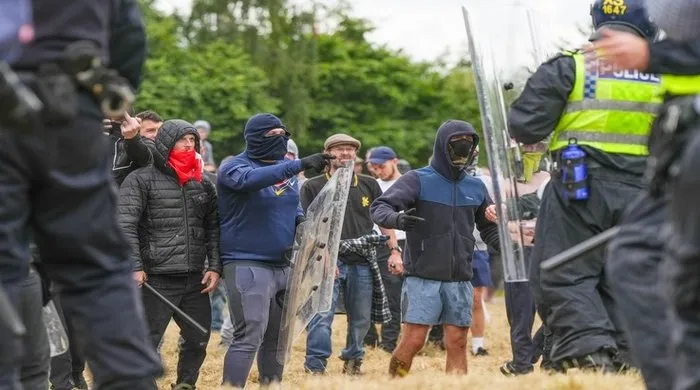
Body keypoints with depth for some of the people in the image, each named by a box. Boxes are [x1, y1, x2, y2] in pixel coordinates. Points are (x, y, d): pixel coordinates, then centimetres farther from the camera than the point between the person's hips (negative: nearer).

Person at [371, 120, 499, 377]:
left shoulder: (475, 187, 12)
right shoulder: (418, 180, -2)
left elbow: (490, 228, 21)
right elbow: (379, 208, -11)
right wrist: (396, 219, -33)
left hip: (460, 281, 4)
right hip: (423, 279, -4)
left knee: (457, 343, 3)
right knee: (413, 341, -7)